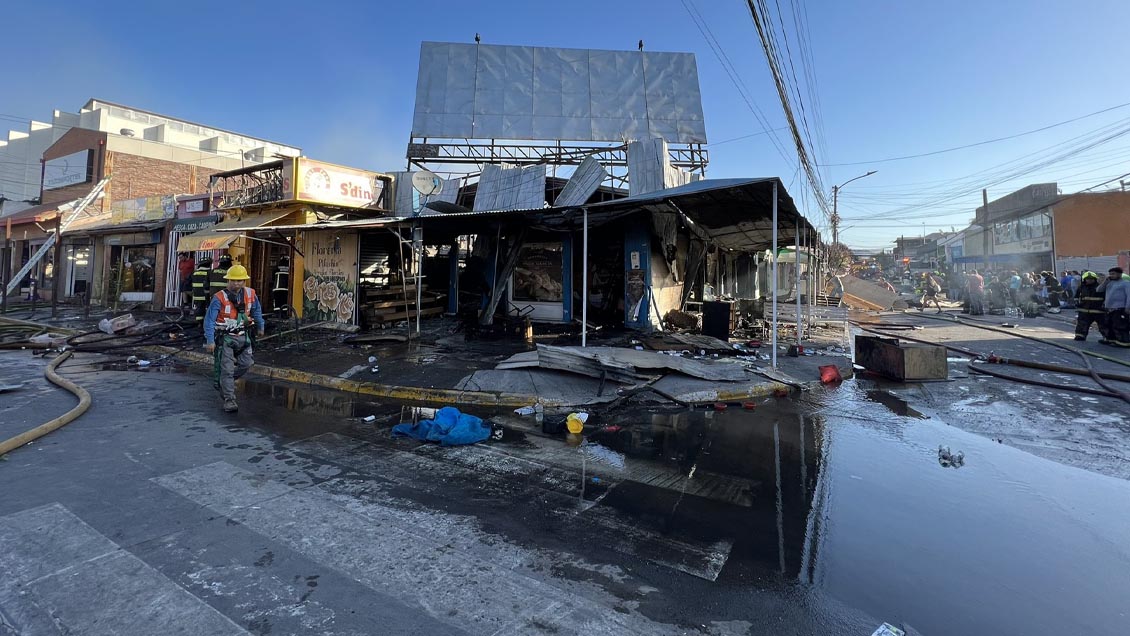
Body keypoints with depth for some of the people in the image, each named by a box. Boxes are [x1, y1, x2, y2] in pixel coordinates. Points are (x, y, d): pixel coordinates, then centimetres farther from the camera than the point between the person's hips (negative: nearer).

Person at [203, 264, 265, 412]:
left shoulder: (250, 294, -3)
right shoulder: (219, 298, -16)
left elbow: (257, 311, 16)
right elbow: (209, 320, -15)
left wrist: (261, 326, 25)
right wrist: (210, 341, -20)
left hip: (243, 336, 5)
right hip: (225, 337, -5)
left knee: (246, 363, 7)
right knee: (227, 368, -5)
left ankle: (225, 381, 34)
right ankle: (229, 400, 3)